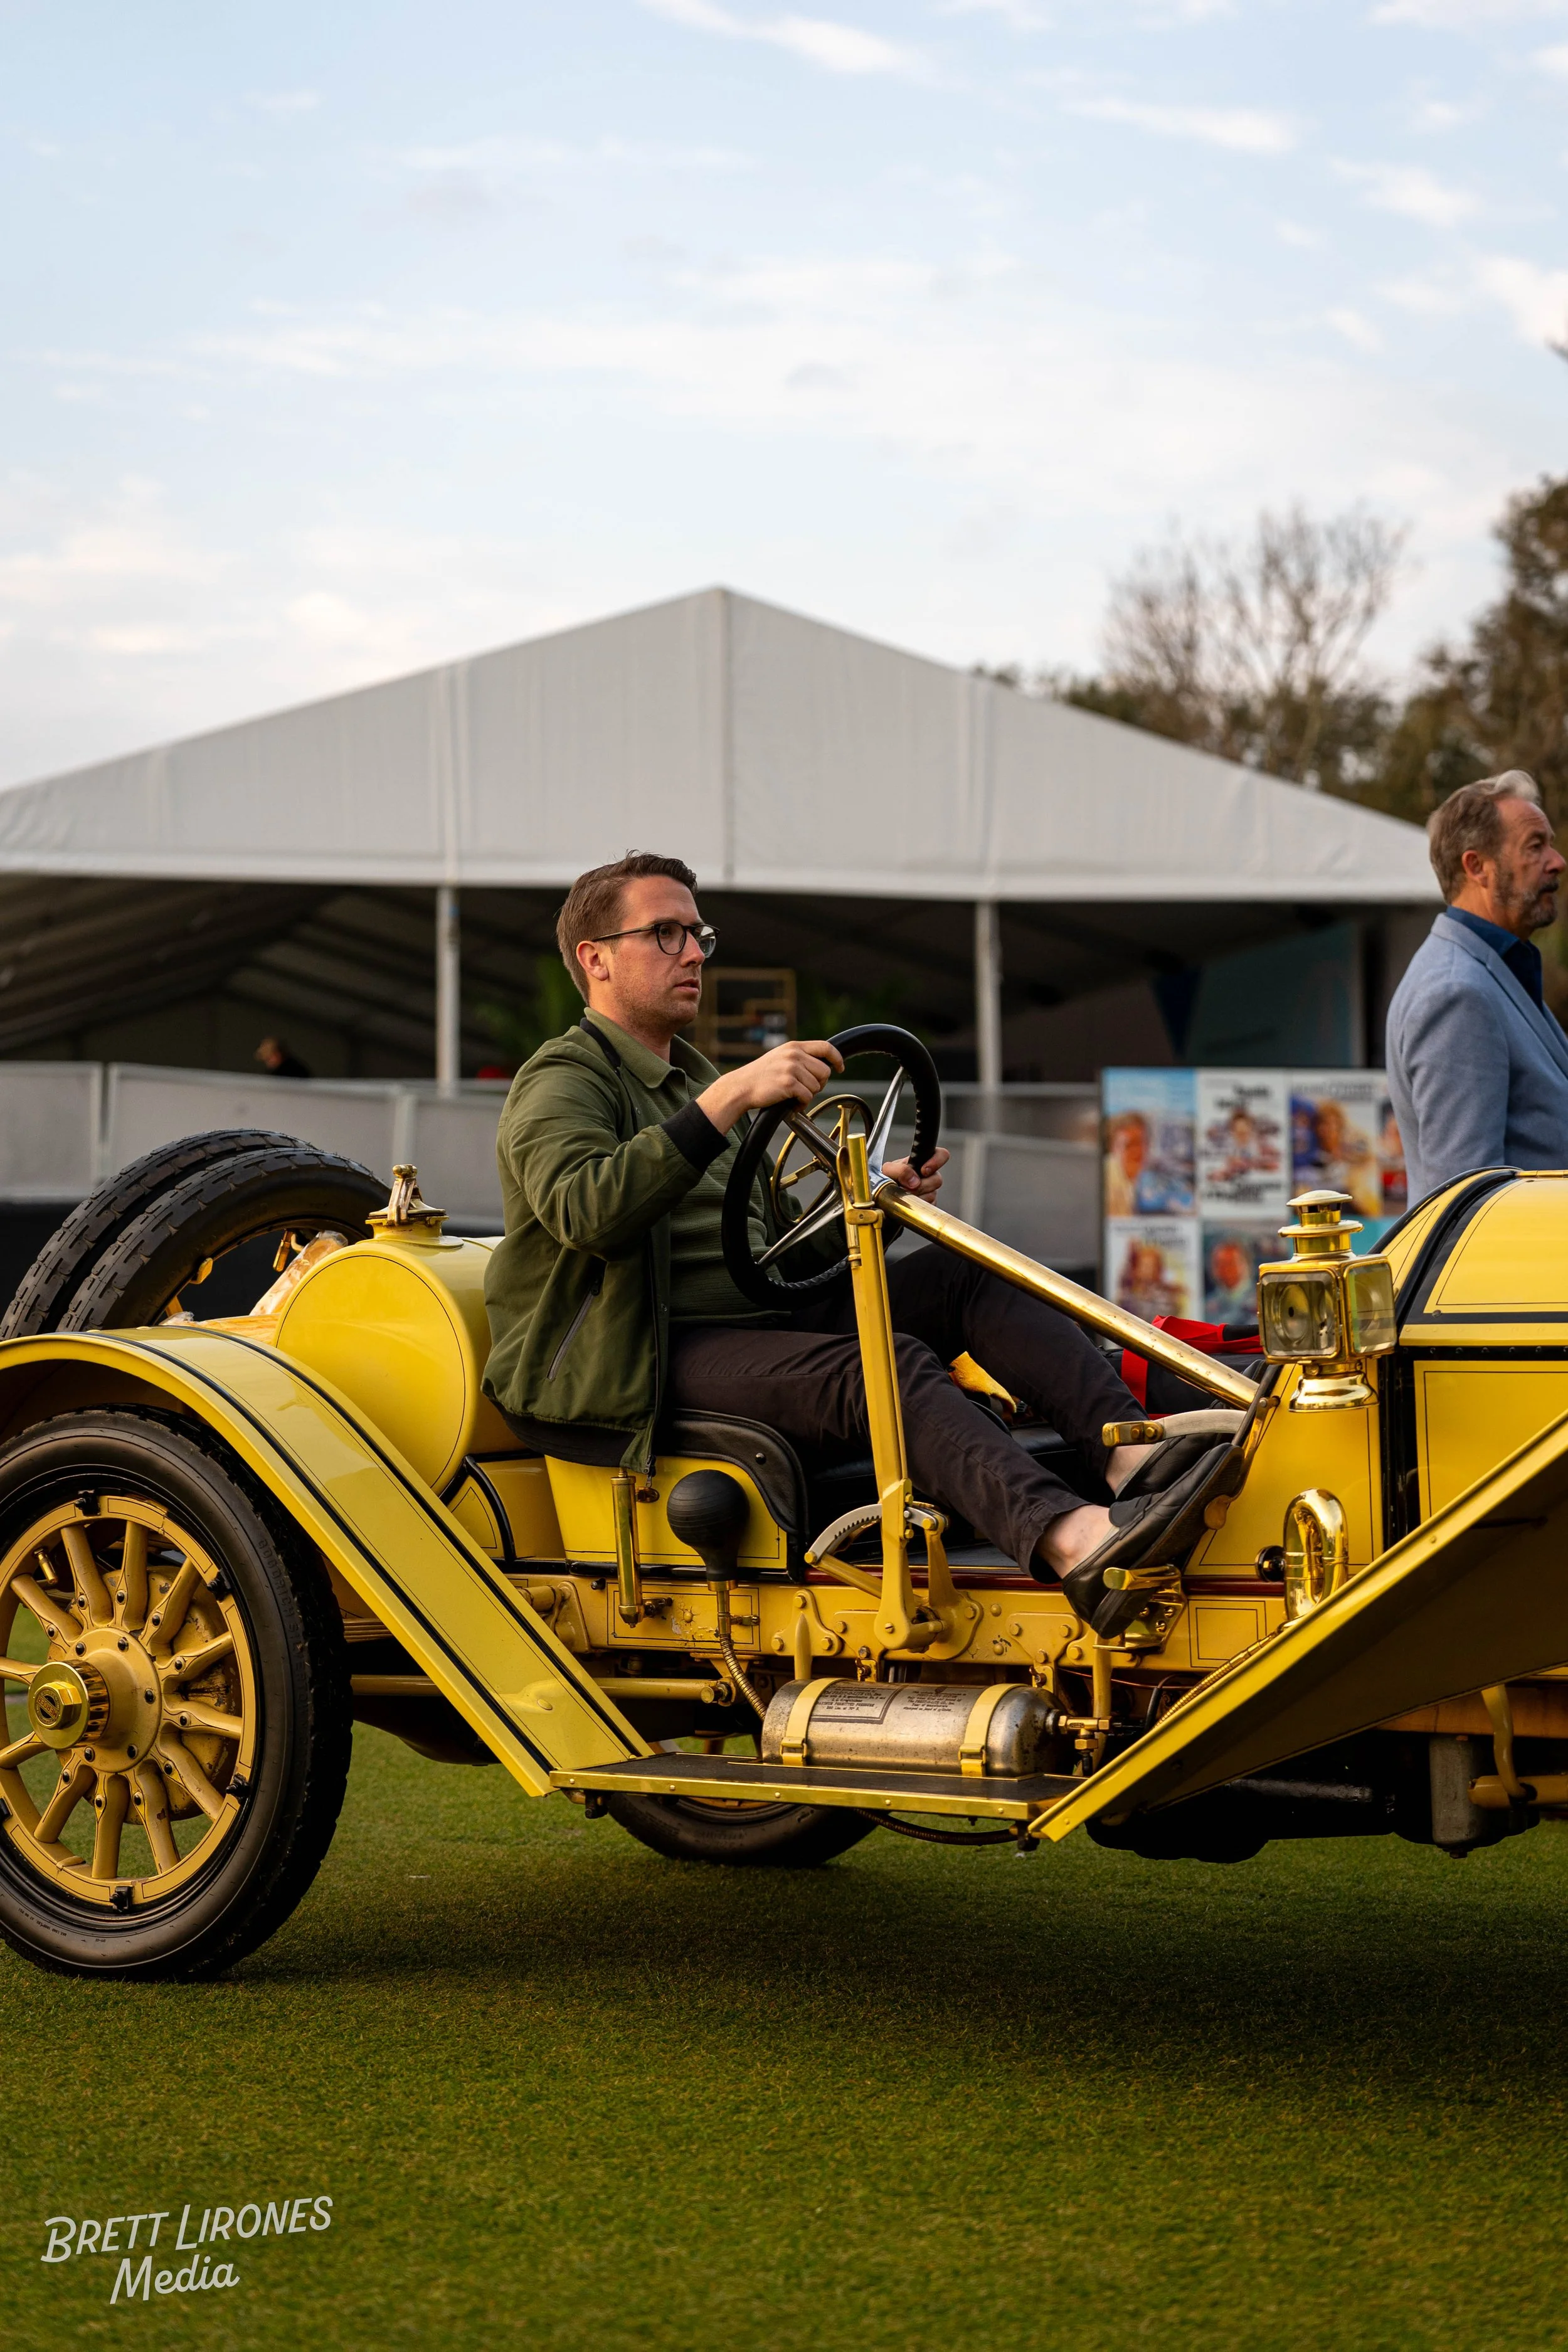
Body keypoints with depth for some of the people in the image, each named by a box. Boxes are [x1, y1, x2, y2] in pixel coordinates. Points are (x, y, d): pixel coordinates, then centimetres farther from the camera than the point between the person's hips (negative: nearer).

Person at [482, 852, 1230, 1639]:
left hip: (755, 1325, 9)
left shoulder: (692, 1081, 27)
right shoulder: (562, 1082, -1)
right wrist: (728, 1099, -31)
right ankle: (1071, 1545, -53)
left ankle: (1130, 1448, -29)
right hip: (638, 1367, -8)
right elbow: (586, 1212, -26)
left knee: (963, 1277, -8)